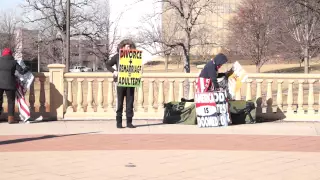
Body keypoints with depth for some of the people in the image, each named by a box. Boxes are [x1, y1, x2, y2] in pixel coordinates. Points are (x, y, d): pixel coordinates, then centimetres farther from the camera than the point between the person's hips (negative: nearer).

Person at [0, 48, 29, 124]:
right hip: (9, 84, -2)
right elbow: (22, 71, -3)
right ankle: (10, 118, 3)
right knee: (11, 101, 7)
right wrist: (27, 69, 16)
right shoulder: (13, 62, -2)